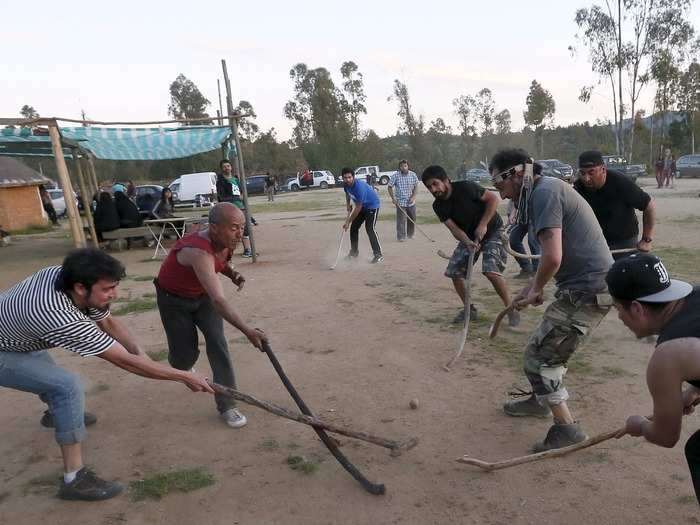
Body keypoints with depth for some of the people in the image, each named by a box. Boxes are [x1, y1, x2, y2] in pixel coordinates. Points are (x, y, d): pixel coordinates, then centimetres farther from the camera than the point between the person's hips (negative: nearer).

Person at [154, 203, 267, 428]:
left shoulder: (225, 242, -18)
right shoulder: (198, 252, -42)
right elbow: (218, 300, -52)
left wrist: (232, 273, -13)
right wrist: (247, 330, -59)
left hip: (202, 294, 5)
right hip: (174, 299, -5)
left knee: (218, 344, -9)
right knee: (186, 355, 2)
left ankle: (226, 405, 1)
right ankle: (182, 368, 42)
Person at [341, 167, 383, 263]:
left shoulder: (359, 187, -36)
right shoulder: (346, 185, -11)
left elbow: (358, 208, -30)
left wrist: (348, 222, -25)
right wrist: (348, 206, 2)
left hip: (372, 205, -8)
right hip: (362, 206, 9)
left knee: (369, 229, -20)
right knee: (354, 227, 9)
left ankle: (378, 255, -16)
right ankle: (354, 251, 24)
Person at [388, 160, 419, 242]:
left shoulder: (413, 175, -1)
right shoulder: (395, 176, -9)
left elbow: (416, 186, 6)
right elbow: (389, 187, -2)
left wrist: (413, 196, -9)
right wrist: (393, 198, -11)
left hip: (411, 202, 3)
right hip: (400, 202, -3)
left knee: (412, 219, 12)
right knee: (401, 220, -7)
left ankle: (410, 234, 32)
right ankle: (401, 237, 0)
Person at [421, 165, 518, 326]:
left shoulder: (465, 187, -24)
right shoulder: (438, 206, -8)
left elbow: (493, 198, -19)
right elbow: (453, 228, -15)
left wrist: (483, 225, -25)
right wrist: (467, 242, -34)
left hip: (492, 230, -6)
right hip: (468, 236, 6)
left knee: (491, 270, -23)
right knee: (454, 271, -3)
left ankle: (511, 311, -6)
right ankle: (470, 309, 15)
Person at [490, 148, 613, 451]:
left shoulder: (544, 192, -17)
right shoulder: (547, 189, 15)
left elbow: (552, 257, -26)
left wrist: (536, 289, -8)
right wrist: (533, 287, 12)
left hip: (587, 290, -10)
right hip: (589, 285, 10)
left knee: (538, 356, -3)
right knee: (548, 346, 24)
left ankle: (566, 427, 9)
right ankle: (541, 401, 43)